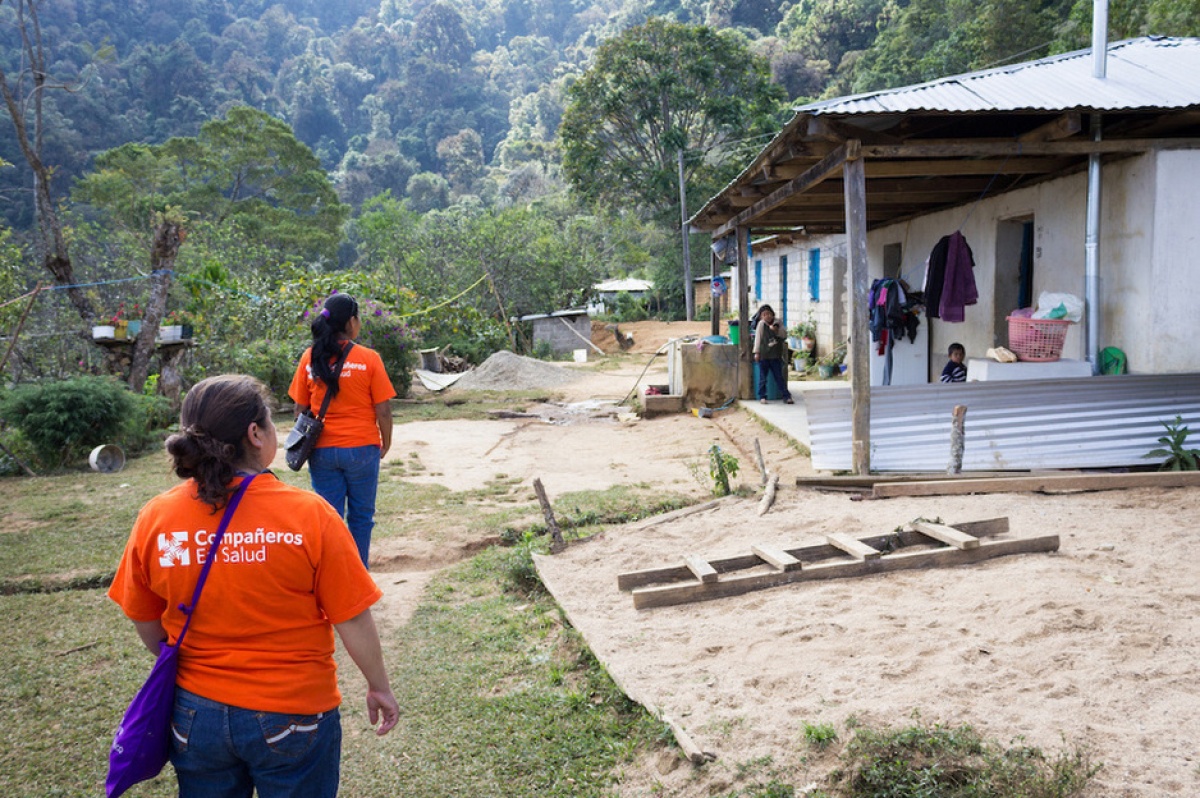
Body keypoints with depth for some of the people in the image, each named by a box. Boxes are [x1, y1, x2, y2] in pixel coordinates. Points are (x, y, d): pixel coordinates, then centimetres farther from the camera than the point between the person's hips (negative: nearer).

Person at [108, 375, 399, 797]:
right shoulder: (308, 514, -19)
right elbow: (352, 619, -13)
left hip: (197, 716, 3)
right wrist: (379, 687, 2)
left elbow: (147, 626, 3)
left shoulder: (154, 519, -10)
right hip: (292, 714, -3)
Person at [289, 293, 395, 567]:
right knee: (361, 516, 13)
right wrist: (385, 444, 7)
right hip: (362, 448, -2)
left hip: (322, 450, 2)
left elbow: (300, 408, 4)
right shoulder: (369, 359, -9)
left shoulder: (310, 358, -1)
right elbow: (383, 410, -8)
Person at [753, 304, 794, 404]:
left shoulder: (777, 324, 4)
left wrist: (776, 330, -14)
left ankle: (786, 396, 11)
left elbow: (784, 336, 4)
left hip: (776, 356, 2)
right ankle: (762, 397, 14)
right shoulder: (761, 324, -3)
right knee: (763, 377, 5)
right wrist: (756, 352, -5)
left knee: (779, 377, 7)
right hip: (763, 356, -2)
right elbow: (758, 338, -2)